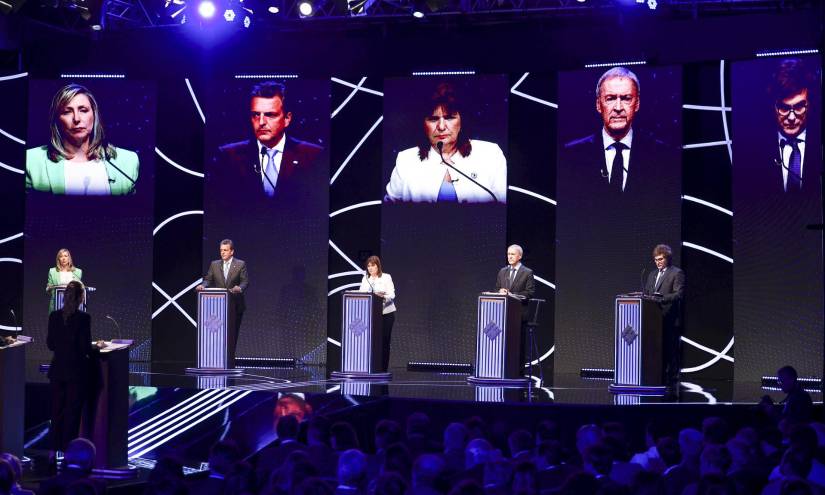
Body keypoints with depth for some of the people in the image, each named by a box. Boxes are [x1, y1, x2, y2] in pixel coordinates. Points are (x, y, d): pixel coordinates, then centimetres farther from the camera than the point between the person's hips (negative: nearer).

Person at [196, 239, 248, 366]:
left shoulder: (240, 264, 2)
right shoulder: (214, 264, 10)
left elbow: (245, 281, -6)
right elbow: (208, 279, 5)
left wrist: (240, 288, -28)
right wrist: (203, 285, -17)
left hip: (235, 305, -2)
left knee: (232, 335, 1)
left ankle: (230, 363, 8)